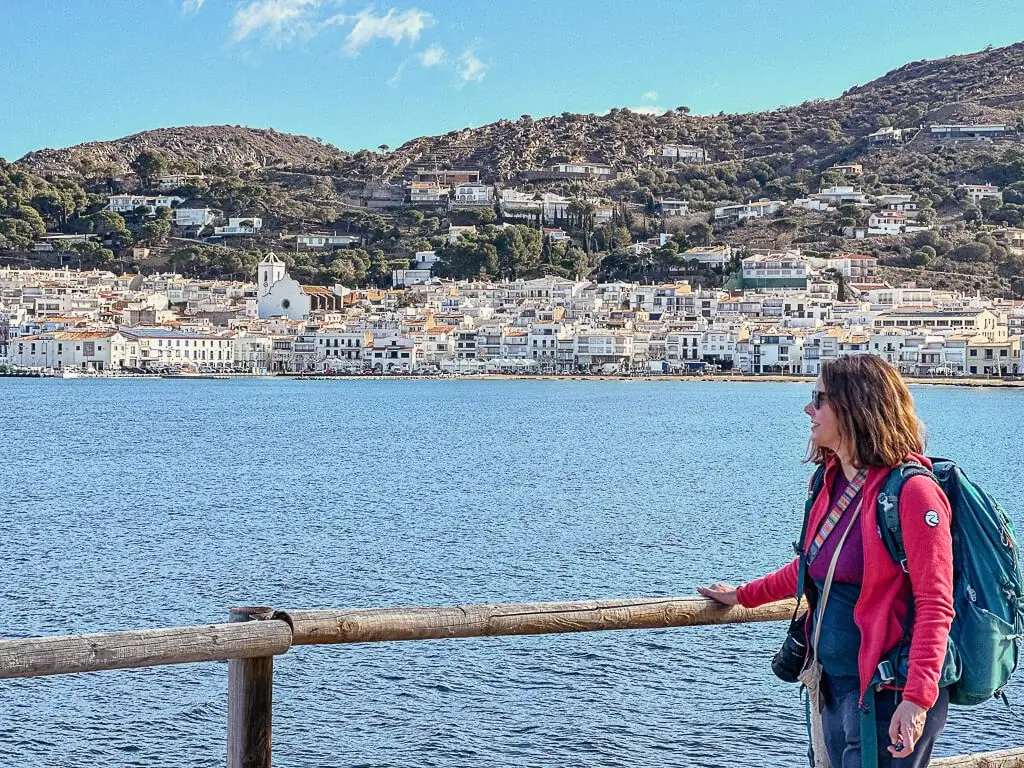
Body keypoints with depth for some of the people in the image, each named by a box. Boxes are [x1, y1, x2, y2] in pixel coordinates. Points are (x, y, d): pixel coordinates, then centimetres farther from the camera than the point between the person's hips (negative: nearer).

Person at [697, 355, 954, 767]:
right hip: (833, 686, 8)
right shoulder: (831, 482, 9)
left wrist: (917, 698, -25)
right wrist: (743, 596, 33)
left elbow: (935, 605, -19)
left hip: (887, 693, -8)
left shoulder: (912, 490, -16)